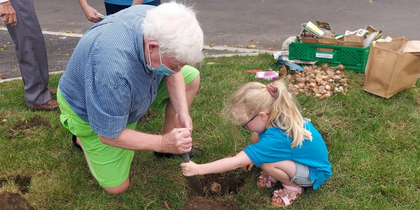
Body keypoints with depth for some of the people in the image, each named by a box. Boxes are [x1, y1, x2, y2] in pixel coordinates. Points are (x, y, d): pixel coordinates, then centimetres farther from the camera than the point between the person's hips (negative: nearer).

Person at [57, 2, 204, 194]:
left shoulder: (161, 23, -26)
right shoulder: (112, 69, -46)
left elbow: (174, 74, -8)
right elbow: (109, 136, -30)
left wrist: (182, 111, -22)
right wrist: (163, 144, -32)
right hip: (88, 111, -6)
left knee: (192, 77, -4)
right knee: (117, 186, -1)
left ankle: (173, 139, 9)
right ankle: (83, 139, 21)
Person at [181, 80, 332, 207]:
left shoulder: (275, 138, -37)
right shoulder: (280, 116, -13)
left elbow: (237, 162, -36)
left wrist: (197, 169, -32)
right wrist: (253, 156, 1)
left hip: (314, 173, -8)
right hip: (301, 155, 8)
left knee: (267, 164, -34)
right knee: (256, 137, -5)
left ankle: (293, 187, -5)